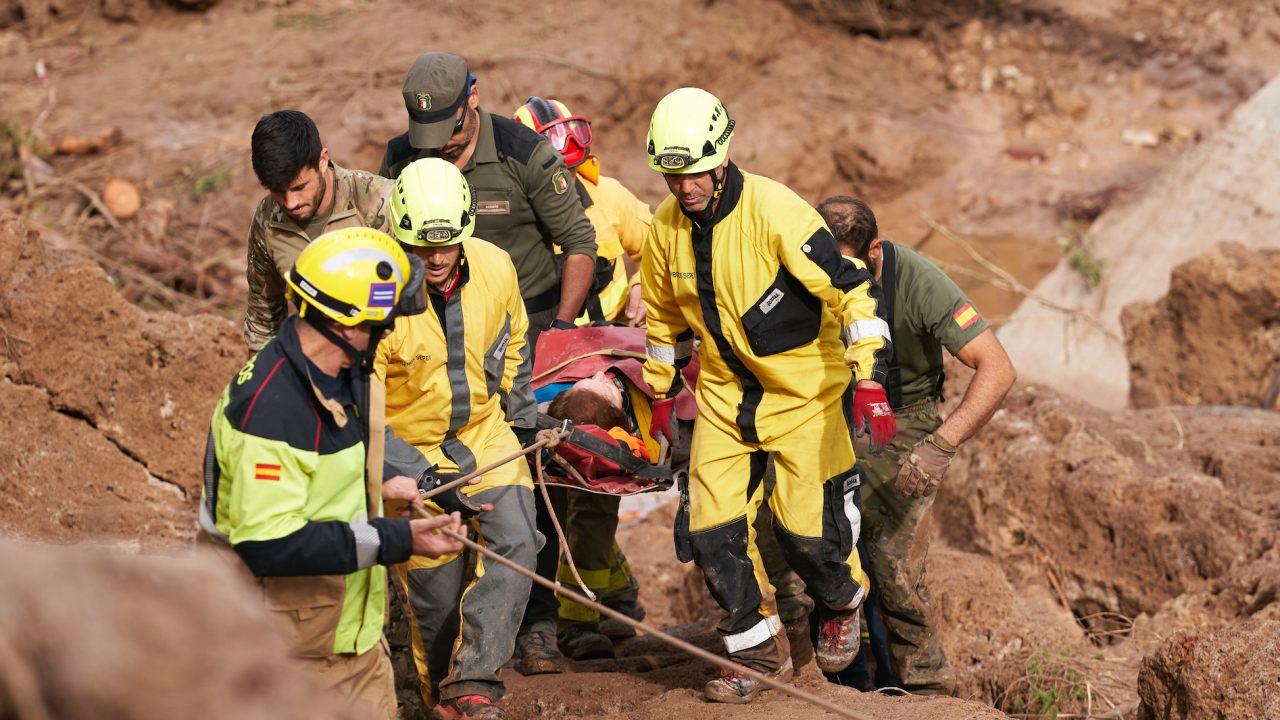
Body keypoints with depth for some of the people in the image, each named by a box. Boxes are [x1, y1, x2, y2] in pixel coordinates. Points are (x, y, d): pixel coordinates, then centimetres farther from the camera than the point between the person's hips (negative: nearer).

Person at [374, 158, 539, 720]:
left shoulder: (494, 268, -11)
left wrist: (523, 417, 19)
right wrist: (424, 480, -26)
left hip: (485, 433, 3)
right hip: (409, 451, -3)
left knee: (515, 543, -17)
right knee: (436, 586, -1)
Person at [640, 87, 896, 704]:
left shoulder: (775, 211, -23)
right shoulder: (666, 226, -5)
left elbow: (851, 289, -21)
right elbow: (665, 315, 14)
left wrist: (870, 378, -28)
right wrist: (661, 391, 20)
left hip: (803, 388, -5)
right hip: (725, 393, 5)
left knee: (807, 526, -5)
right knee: (710, 529, -4)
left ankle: (842, 604, 30)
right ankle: (760, 652, 15)